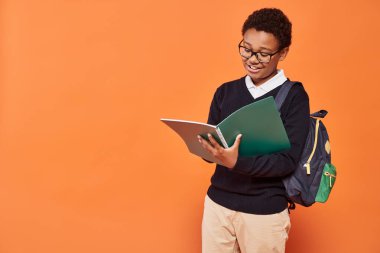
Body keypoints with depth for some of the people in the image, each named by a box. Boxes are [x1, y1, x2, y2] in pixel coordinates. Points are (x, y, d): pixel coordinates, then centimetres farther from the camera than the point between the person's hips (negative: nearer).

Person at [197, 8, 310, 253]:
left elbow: (289, 160, -15)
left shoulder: (294, 97, -8)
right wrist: (209, 149, -19)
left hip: (264, 211, -3)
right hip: (217, 202, 4)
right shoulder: (225, 91, 4)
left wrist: (237, 162, -28)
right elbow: (210, 143, 4)